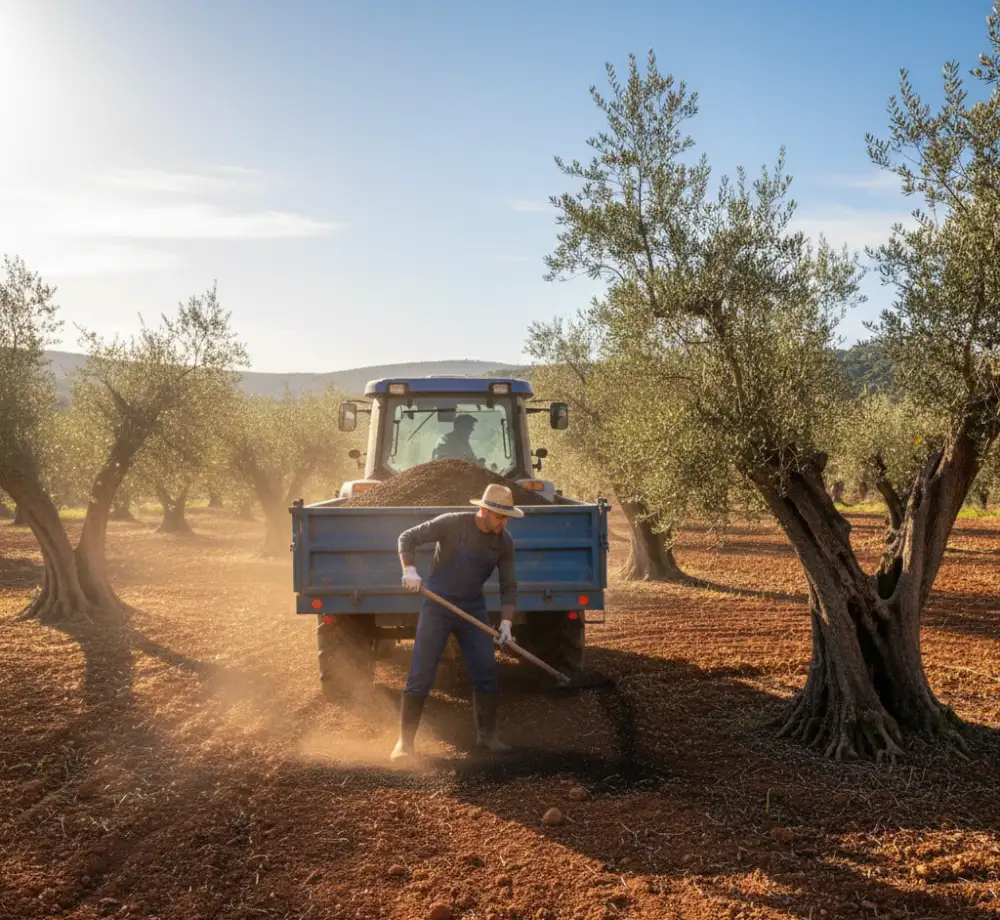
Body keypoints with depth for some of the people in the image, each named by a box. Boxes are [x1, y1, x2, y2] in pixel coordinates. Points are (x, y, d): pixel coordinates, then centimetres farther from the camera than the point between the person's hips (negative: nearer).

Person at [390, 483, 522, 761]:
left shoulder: (504, 542, -4)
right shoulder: (452, 523, -16)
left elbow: (508, 586, 2)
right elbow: (407, 538, -10)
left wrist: (506, 621, -11)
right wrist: (409, 570, -26)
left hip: (473, 609, 4)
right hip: (437, 606, -4)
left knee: (487, 673, 0)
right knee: (421, 675, -4)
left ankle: (487, 735, 18)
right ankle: (405, 741, 7)